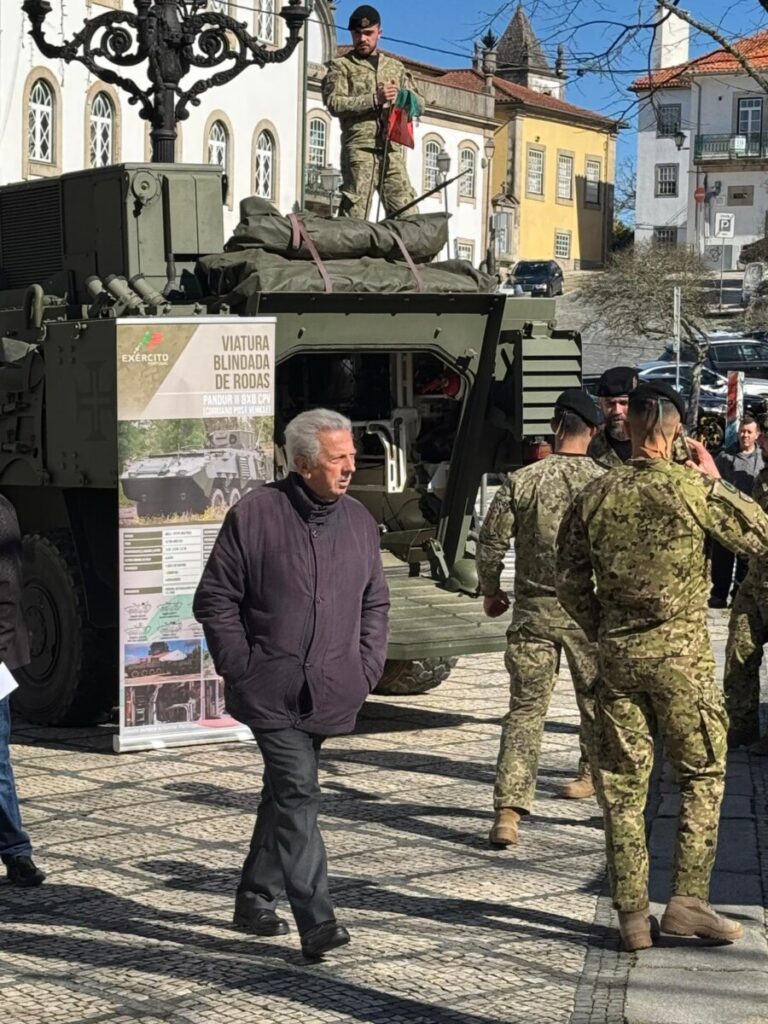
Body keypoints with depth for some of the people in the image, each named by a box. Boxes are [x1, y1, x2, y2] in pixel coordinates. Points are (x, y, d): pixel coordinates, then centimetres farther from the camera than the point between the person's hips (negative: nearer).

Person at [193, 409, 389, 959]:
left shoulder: (359, 521, 7)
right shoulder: (255, 514, -8)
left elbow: (375, 604, 18)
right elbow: (215, 599, -3)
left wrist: (366, 670, 7)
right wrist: (240, 667, -8)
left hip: (328, 695, 5)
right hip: (271, 691, -5)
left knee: (285, 794, 17)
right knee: (298, 794, -14)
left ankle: (256, 898, 32)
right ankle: (317, 921, -14)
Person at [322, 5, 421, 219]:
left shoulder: (395, 67, 23)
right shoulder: (340, 67, 9)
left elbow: (417, 102, 21)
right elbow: (334, 103, -6)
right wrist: (375, 100, -15)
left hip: (392, 150, 4)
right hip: (359, 149, -4)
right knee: (354, 212, -10)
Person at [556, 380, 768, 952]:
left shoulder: (595, 496, 2)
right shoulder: (692, 488, -9)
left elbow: (570, 582, 6)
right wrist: (715, 480, 7)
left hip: (617, 653, 3)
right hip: (681, 653, -3)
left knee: (623, 784, 8)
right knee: (703, 775, 10)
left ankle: (633, 915, 10)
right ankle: (687, 900, 4)